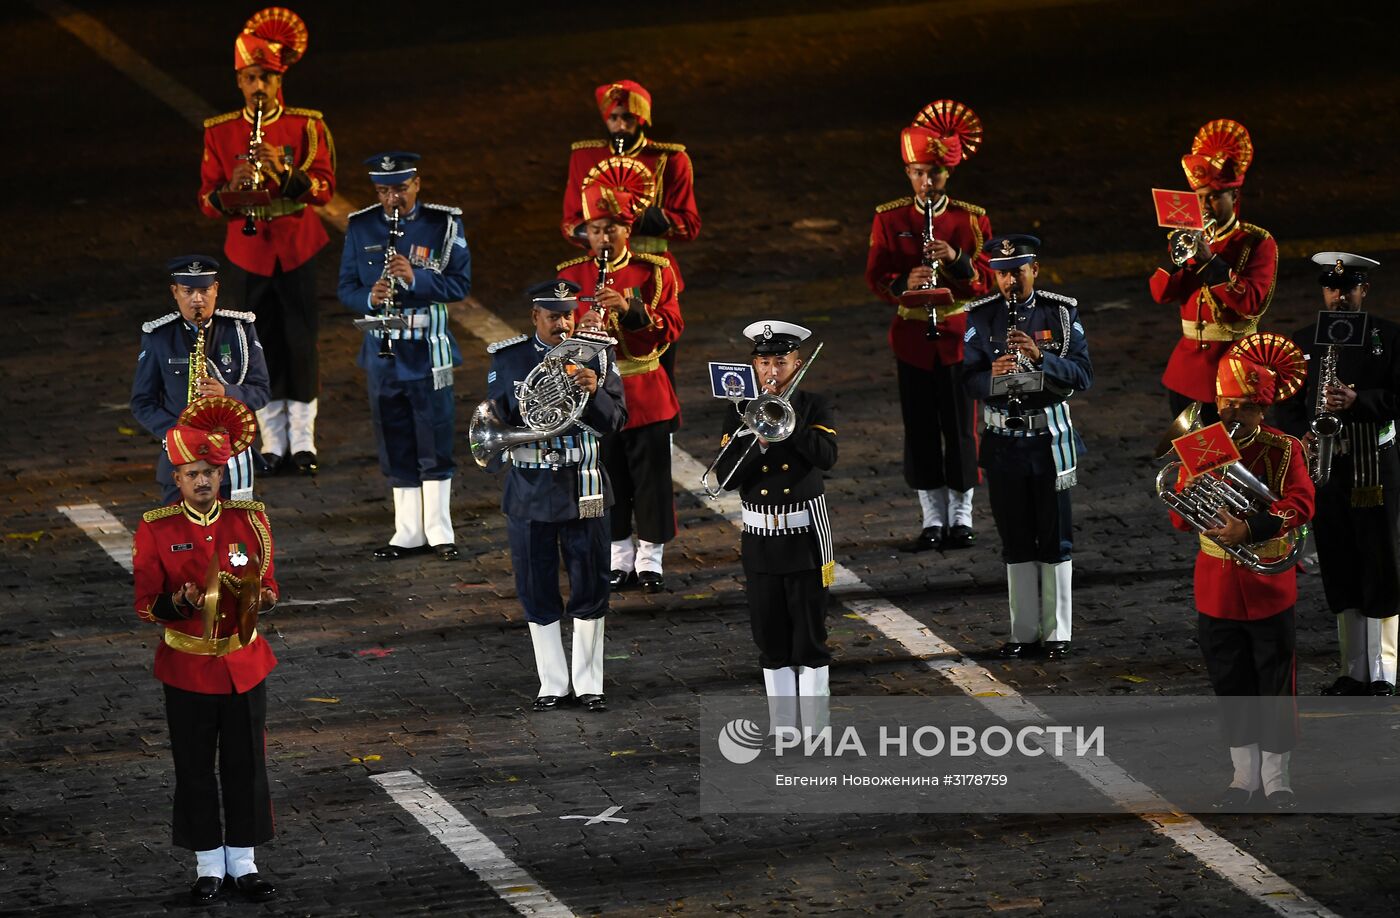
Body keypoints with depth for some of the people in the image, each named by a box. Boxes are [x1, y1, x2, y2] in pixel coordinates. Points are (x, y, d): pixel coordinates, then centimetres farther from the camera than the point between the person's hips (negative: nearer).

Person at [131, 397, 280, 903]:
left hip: (243, 665, 2)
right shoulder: (156, 530, -7)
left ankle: (243, 862, 20)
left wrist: (261, 597, -18)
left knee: (246, 764, 8)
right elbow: (146, 606, -5)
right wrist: (179, 602, -26)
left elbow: (266, 587, 6)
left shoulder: (250, 520, -1)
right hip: (188, 667, -2)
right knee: (195, 769, 6)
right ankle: (208, 865, 18)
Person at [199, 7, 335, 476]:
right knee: (263, 348, 5)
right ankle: (273, 444, 14)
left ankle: (303, 441, 11)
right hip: (248, 254, 1)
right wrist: (232, 188, -24)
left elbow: (324, 189, -9)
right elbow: (208, 203, -2)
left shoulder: (308, 127, -3)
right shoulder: (220, 133, -1)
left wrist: (284, 172, -27)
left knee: (301, 343, 2)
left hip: (298, 249, -1)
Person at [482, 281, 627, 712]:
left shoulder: (596, 355, 2)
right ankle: (552, 684, 14)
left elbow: (614, 421, -2)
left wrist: (595, 392, -20)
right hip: (529, 490, 0)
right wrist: (523, 408, -19)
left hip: (583, 488, 0)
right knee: (537, 592, 5)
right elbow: (496, 420, 2)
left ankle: (589, 683, 11)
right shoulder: (507, 359, 1)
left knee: (590, 589, 2)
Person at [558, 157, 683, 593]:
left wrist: (632, 309, -24)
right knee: (608, 476, 6)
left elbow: (670, 327, -8)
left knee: (651, 474, 4)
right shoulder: (571, 276, 2)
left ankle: (650, 558, 14)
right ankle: (619, 557, 18)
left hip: (645, 394, -1)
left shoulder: (653, 272, -2)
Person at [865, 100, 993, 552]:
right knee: (920, 428, 4)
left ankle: (961, 516, 14)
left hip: (957, 334, -1)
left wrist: (956, 260, -22)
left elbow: (986, 281, -3)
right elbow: (876, 277, -2)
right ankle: (933, 519, 12)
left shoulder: (972, 219, -1)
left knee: (960, 426, 3)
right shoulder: (889, 218, 1)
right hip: (912, 336, 1)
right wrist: (904, 284, -23)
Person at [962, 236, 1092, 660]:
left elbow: (1082, 376, -9)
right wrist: (991, 377, -25)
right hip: (1003, 443, 1)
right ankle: (1024, 632, 17)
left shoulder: (1061, 313, -3)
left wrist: (1041, 358, -26)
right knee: (1016, 543, 9)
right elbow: (969, 381, -3)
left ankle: (1057, 633, 11)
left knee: (1055, 541, 4)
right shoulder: (981, 316, 1)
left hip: (1050, 439, -1)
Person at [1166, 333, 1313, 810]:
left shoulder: (1283, 450, -7)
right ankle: (1244, 774, 25)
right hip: (1217, 588, 2)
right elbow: (1180, 516, 0)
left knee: (1274, 683, 4)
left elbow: (1300, 505, -19)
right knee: (1231, 684, 11)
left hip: (1269, 590, -2)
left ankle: (1276, 777, 16)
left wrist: (1250, 529, -32)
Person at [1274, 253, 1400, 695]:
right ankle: (1354, 670, 16)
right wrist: (1300, 435, -11)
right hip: (1322, 468, 3)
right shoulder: (1303, 342, 9)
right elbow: (1286, 404, 9)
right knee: (1339, 572, 7)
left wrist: (1357, 402, -23)